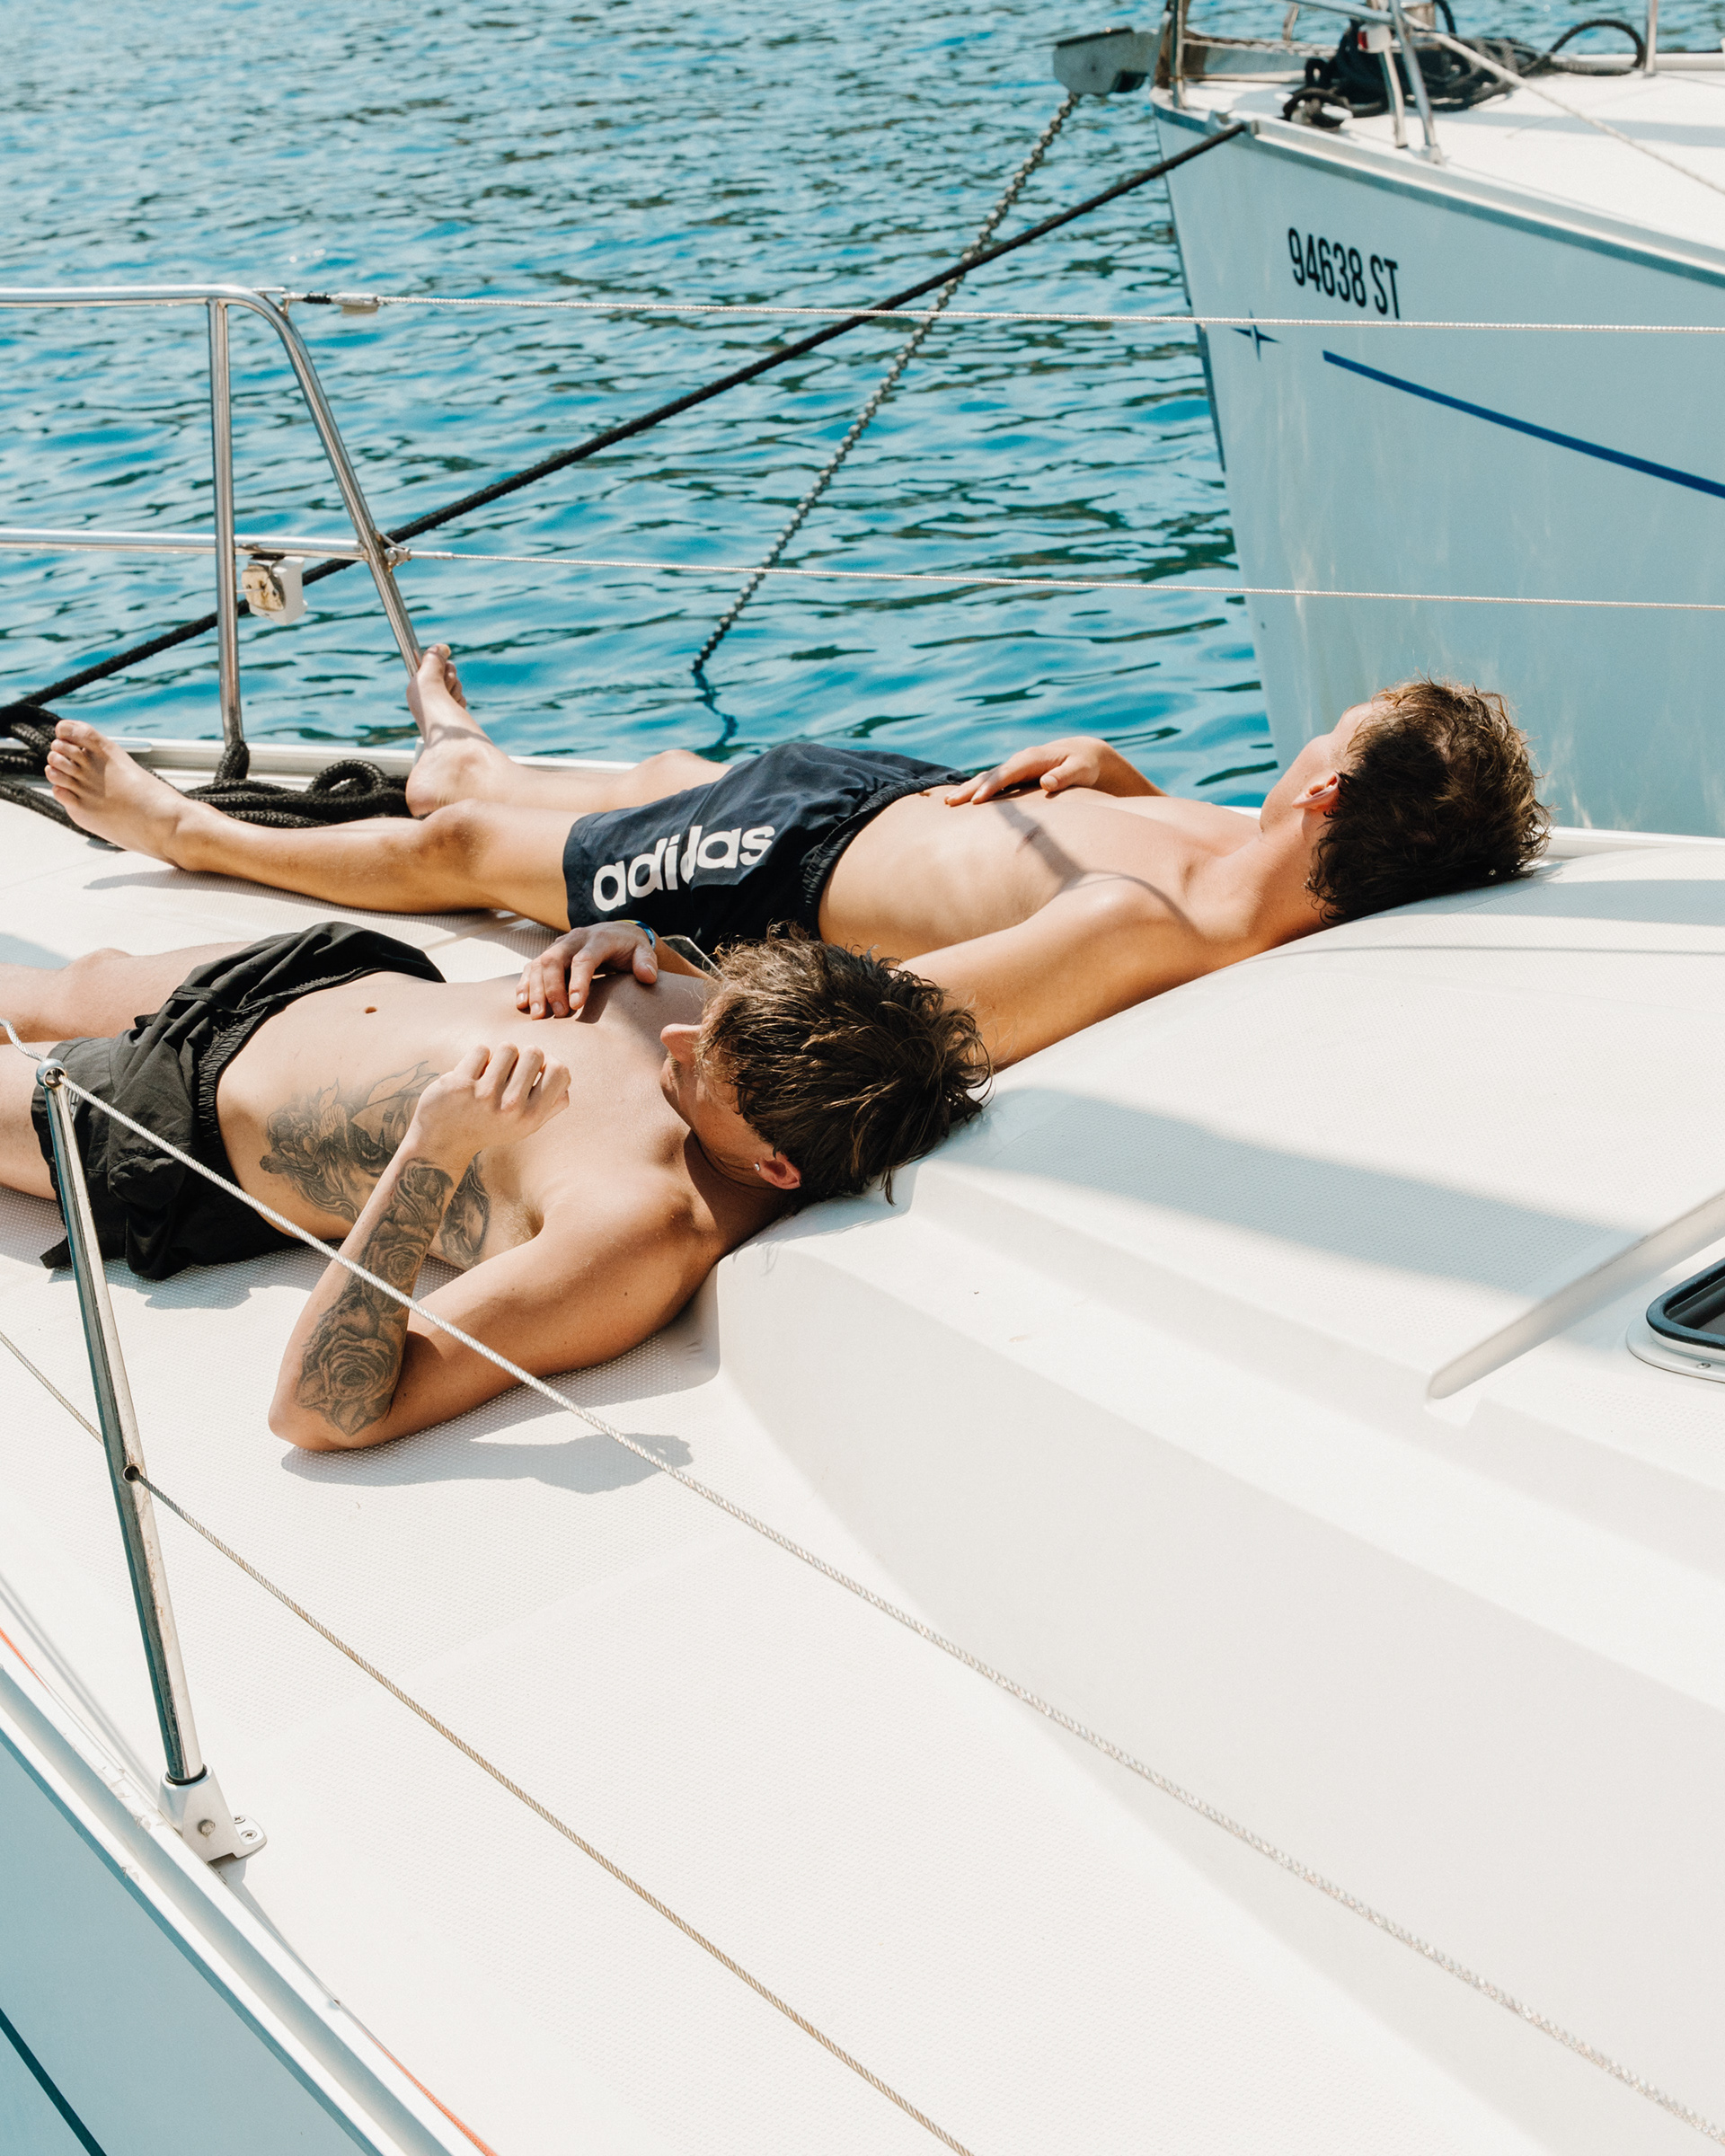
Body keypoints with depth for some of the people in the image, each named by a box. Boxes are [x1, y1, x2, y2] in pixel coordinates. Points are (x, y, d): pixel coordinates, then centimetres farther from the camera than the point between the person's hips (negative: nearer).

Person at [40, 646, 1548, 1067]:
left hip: (803, 876, -7)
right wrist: (1118, 771, -8)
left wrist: (650, 960, -46)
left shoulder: (1139, 930, -46)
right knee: (662, 773, 36)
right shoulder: (1284, 877, -21)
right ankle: (469, 761, 73)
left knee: (454, 848, 17)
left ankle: (182, 830, 46)